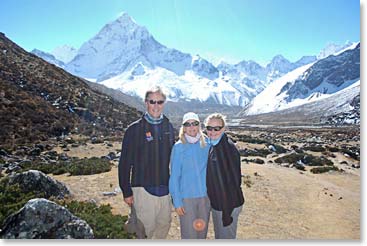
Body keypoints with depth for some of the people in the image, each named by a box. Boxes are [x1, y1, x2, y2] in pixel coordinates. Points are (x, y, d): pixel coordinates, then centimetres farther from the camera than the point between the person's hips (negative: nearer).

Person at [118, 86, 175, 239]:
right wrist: (126, 191, -7)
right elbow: (124, 163, -7)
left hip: (164, 188, 5)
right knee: (146, 229, 3)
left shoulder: (168, 127, 4)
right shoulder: (134, 129, -9)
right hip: (143, 188, -4)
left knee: (164, 224, 17)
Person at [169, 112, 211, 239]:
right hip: (186, 196, -3)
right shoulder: (179, 147, -10)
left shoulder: (206, 144, -2)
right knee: (189, 234, 7)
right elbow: (174, 176, -7)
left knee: (202, 231, 18)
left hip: (206, 195, 3)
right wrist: (177, 201, -7)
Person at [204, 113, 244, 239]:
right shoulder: (212, 145, 3)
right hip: (216, 203, 8)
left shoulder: (228, 148, -23)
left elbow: (232, 182, -23)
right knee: (219, 235, 24)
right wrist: (212, 201, 15)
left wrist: (227, 212, -20)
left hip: (228, 205, -8)